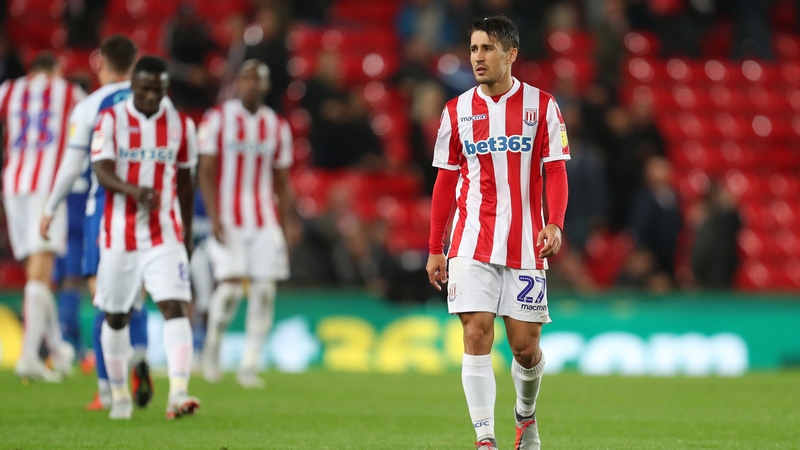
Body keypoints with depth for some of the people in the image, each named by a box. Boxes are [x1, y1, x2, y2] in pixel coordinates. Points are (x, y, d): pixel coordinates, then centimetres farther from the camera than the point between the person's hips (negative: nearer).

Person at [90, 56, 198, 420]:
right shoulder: (111, 120, -3)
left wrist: (187, 233, 15)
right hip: (119, 235, 0)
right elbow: (102, 172, -15)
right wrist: (133, 190, -35)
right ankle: (119, 395, 25)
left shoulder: (180, 125, 4)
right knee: (116, 316, 8)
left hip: (165, 235, 1)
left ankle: (178, 393, -25)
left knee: (174, 307, -16)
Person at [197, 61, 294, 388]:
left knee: (265, 291, -5)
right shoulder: (218, 119, -2)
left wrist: (285, 230, 9)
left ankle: (249, 366, 3)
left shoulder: (277, 127, 9)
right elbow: (205, 172, -4)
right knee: (231, 286, -14)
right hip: (228, 219, -3)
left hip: (265, 221, 3)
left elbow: (282, 183, 13)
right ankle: (213, 343, 14)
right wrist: (214, 218, -14)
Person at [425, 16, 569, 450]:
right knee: (477, 335, -11)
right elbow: (445, 182, 11)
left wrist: (554, 224, -15)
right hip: (471, 243, 1)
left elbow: (555, 171, 1)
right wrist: (435, 248, 9)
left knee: (525, 345, 2)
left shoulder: (541, 105, 2)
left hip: (525, 244, -1)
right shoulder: (457, 111, 6)